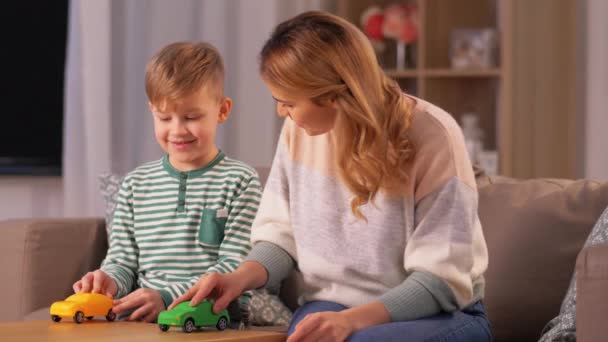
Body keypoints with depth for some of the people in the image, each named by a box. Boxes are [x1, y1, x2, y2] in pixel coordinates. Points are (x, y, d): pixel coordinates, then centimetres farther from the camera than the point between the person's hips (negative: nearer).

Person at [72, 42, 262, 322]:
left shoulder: (240, 181, 3)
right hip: (141, 319, 4)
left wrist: (167, 297, -18)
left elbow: (234, 266, -6)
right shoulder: (135, 184, 17)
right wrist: (109, 281, -7)